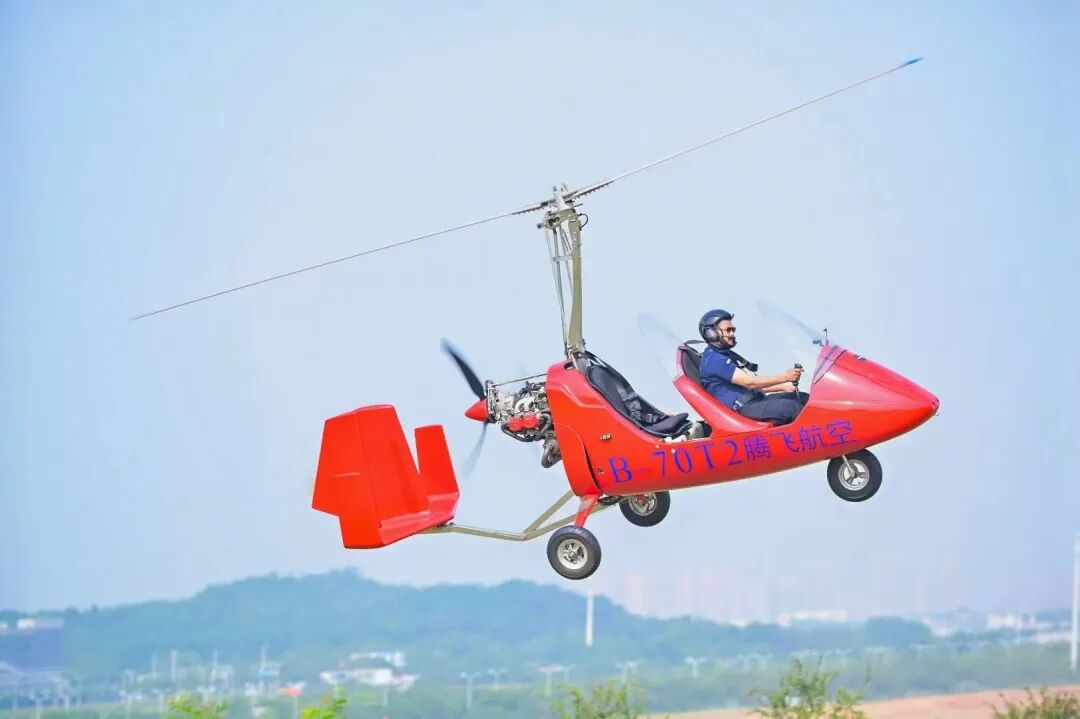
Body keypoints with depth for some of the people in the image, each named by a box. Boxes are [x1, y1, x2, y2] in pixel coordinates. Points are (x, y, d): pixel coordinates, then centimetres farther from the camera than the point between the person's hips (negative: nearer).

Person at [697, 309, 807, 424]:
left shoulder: (726, 355, 23)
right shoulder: (713, 360, -11)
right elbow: (749, 382, -18)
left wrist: (783, 387, 13)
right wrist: (785, 377, -20)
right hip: (743, 408, -10)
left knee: (805, 398, -4)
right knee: (791, 406, -26)